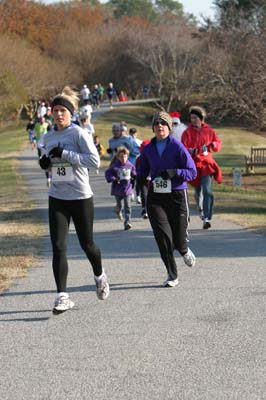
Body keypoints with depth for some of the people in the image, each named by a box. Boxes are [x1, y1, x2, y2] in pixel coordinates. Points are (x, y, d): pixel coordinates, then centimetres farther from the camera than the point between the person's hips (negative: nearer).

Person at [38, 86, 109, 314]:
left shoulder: (79, 133, -10)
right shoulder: (48, 137, 9)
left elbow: (95, 160, -18)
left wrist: (64, 154, -22)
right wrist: (45, 163, 0)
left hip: (81, 197, -4)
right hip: (57, 198, 4)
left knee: (87, 244, 9)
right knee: (58, 246, -7)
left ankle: (100, 276, 40)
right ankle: (62, 296, -5)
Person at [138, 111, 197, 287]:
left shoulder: (177, 146, -6)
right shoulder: (148, 149, 7)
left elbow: (192, 172, -7)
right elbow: (143, 171, 22)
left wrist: (174, 172, -23)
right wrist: (139, 178, 0)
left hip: (177, 195, -3)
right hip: (156, 198, 3)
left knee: (179, 238, 2)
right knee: (163, 236, -9)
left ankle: (185, 251, 42)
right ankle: (172, 276, 2)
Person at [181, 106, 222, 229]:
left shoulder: (209, 131, 5)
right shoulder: (187, 132, 0)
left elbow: (218, 143, 12)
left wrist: (214, 145, -11)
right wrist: (190, 151, -26)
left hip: (206, 163, 0)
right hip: (194, 164, 1)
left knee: (207, 190, -15)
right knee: (198, 191, 12)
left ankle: (207, 218, -19)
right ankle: (200, 210, 41)